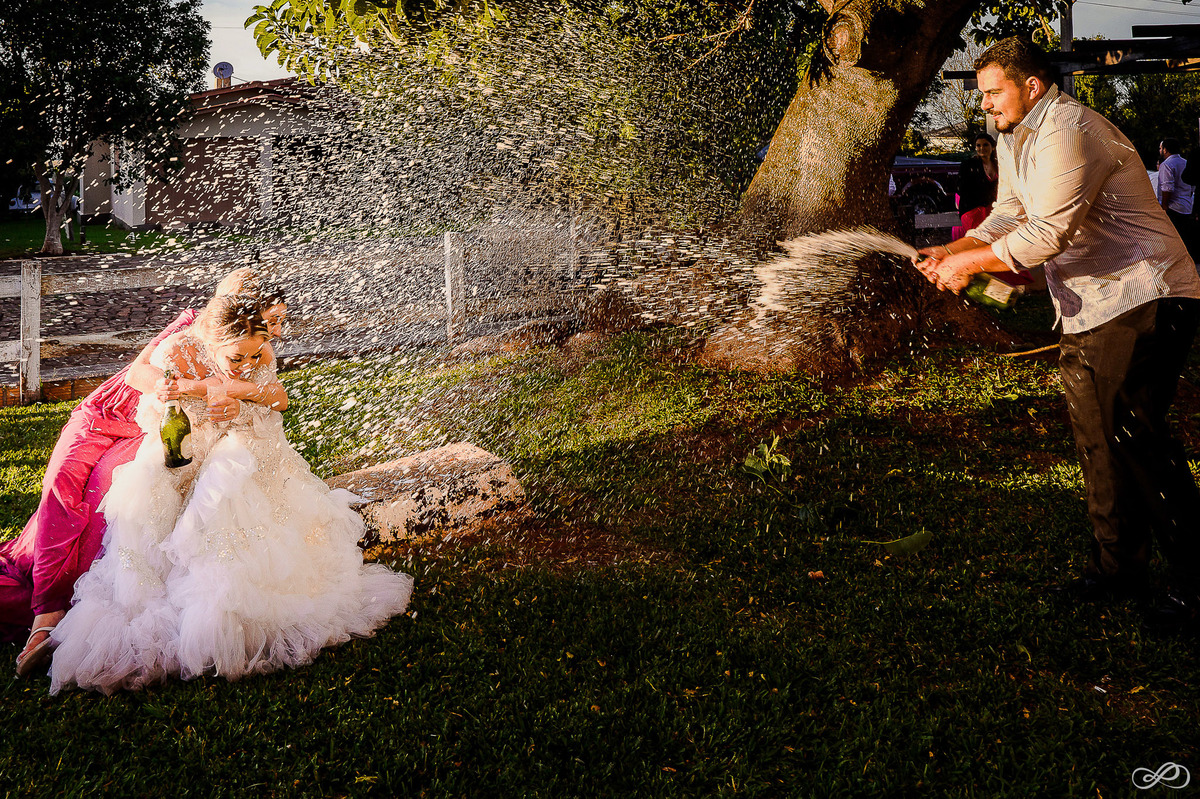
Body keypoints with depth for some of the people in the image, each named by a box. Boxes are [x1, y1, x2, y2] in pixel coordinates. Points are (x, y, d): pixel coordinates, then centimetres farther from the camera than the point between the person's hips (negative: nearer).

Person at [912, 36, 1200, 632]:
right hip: (1087, 310, 10)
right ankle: (1119, 567, 22)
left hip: (1143, 299, -10)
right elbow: (1008, 217, 17)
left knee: (1131, 432, -15)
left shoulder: (1068, 131, -18)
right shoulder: (1014, 139, 15)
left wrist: (970, 263, -16)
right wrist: (950, 251, 2)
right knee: (1097, 441, 11)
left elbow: (1045, 234, -24)